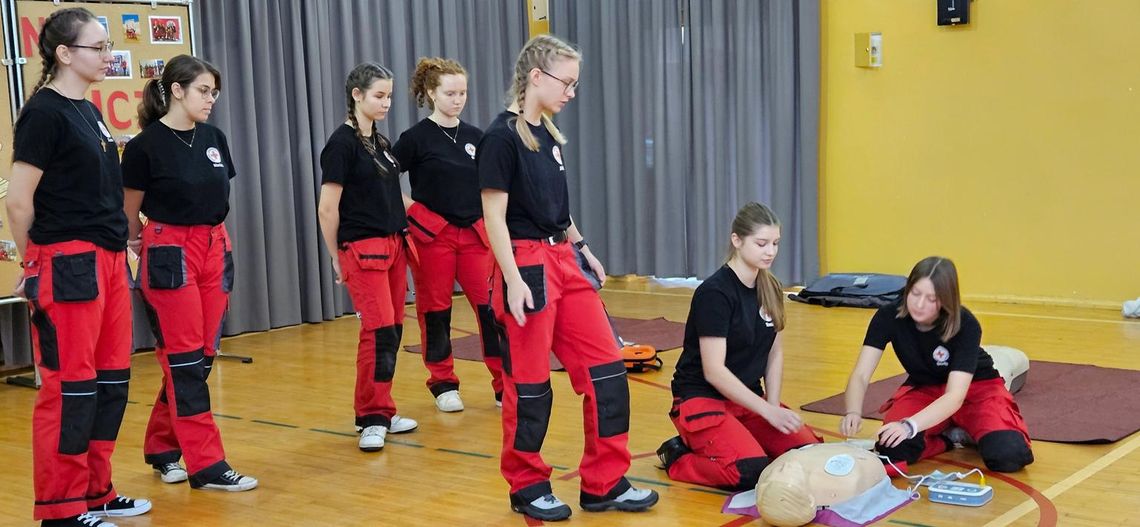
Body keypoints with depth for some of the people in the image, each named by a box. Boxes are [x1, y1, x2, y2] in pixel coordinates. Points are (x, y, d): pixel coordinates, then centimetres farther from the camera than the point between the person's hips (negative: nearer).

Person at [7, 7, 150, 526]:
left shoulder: (89, 112, 14)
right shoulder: (44, 112, -12)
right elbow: (19, 201, -12)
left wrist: (118, 250, 15)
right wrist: (35, 263, 0)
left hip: (108, 261, 9)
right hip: (68, 265, -8)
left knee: (110, 380, 12)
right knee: (70, 385, -2)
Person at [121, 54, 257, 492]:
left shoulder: (214, 139, 7)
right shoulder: (146, 145, -10)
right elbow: (130, 210, 0)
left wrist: (212, 243, 18)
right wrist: (135, 244, 11)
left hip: (215, 251, 7)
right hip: (170, 255, -6)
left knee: (203, 356, 9)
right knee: (184, 360, -3)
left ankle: (161, 448, 24)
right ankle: (207, 464, 0)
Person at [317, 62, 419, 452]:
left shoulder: (381, 143, 14)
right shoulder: (343, 142, -10)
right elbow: (327, 208, -10)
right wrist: (337, 256, -4)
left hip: (394, 245, 8)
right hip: (363, 249, -8)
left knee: (392, 331, 7)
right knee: (379, 331, -12)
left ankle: (380, 413, 17)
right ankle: (371, 418, -3)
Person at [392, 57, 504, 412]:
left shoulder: (475, 137, 8)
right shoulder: (417, 138, -5)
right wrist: (412, 208, -9)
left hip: (475, 234, 3)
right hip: (432, 235, -3)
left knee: (493, 307, -3)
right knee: (435, 311, 5)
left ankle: (504, 384, 3)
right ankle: (443, 384, 18)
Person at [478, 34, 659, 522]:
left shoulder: (549, 136, 12)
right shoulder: (502, 138, -12)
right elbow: (494, 217, -15)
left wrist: (583, 250, 18)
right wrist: (513, 281, -20)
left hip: (563, 262, 8)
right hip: (527, 266, -8)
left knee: (605, 366, 5)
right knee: (529, 381, 2)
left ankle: (604, 483, 13)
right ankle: (527, 487, 18)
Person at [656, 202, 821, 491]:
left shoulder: (770, 289, 5)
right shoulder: (715, 293, -18)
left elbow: (775, 353, 12)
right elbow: (714, 370, -21)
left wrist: (774, 406, -3)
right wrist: (767, 411, -22)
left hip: (747, 397, 8)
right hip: (702, 399, -8)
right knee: (753, 473, -28)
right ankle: (679, 457, -2)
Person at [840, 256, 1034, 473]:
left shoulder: (965, 325, -28)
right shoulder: (888, 316, -22)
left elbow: (955, 396, -37)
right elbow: (860, 375, -25)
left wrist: (910, 425, -54)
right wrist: (853, 413, -48)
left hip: (974, 388, -1)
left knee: (1008, 456, -29)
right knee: (892, 449, -29)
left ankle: (963, 430, 4)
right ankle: (946, 438, 2)